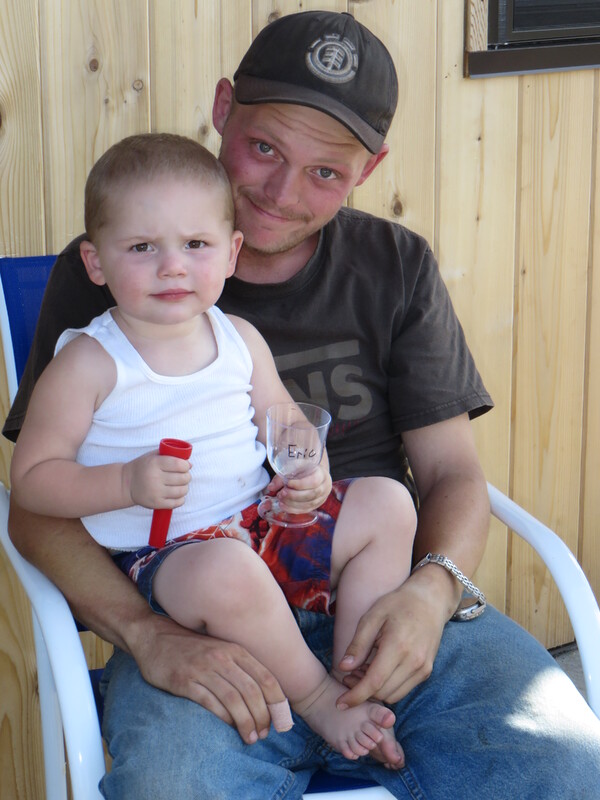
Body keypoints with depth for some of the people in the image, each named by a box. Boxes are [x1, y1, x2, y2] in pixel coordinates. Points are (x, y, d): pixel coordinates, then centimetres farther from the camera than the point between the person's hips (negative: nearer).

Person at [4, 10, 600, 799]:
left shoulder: (397, 267, 13)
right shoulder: (107, 271, 4)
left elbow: (453, 474, 11)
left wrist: (432, 590, -12)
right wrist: (148, 635, -18)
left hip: (385, 605, 3)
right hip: (201, 627, -3)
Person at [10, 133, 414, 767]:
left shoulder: (240, 340, 7)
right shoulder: (89, 363, -10)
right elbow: (31, 478, -9)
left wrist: (311, 470, -6)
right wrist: (127, 484, -25)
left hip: (261, 521, 7)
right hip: (160, 555, -7)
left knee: (387, 504, -1)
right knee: (226, 570, -40)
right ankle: (315, 697, -12)